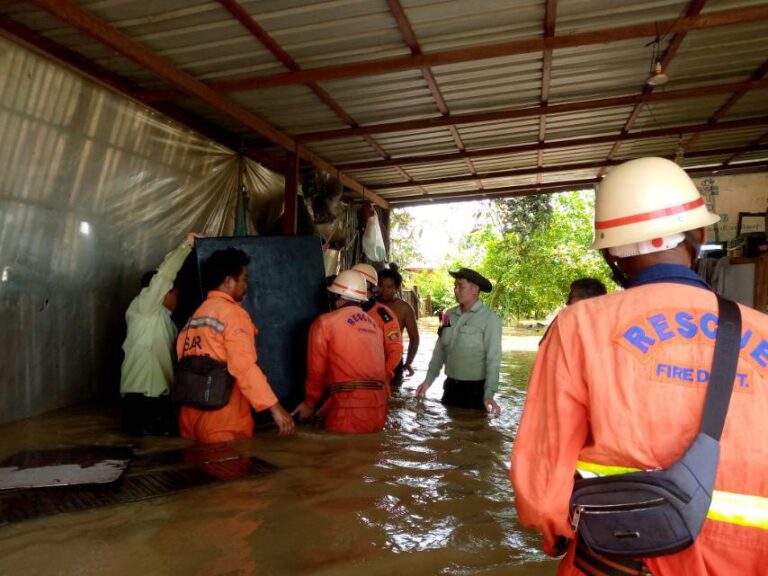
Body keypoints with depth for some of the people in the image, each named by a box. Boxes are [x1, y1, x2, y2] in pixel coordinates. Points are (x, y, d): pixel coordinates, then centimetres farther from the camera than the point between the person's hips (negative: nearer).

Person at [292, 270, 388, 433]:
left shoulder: (325, 322, 1)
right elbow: (377, 364, 15)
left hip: (348, 406, -5)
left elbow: (316, 370, 5)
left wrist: (309, 403, 20)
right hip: (378, 408, 6)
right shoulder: (374, 325, 16)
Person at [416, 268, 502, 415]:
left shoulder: (490, 319, -12)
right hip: (451, 386, 5)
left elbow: (493, 358, -16)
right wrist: (428, 380, 8)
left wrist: (489, 394, -22)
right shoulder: (449, 315, 4)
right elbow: (439, 350, 10)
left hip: (475, 389, -5)